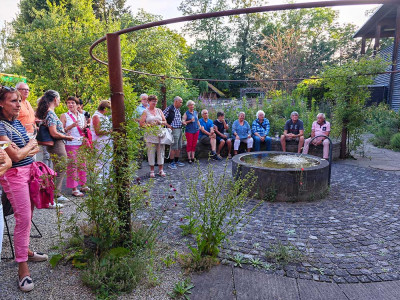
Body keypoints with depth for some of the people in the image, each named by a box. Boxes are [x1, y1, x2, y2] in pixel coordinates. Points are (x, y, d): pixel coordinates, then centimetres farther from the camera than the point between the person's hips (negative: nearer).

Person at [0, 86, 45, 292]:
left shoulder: (17, 122, 9)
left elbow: (35, 148, 13)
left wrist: (25, 149, -7)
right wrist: (30, 144, -3)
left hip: (29, 170, 8)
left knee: (28, 214, 16)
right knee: (23, 218, -7)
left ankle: (25, 250, 33)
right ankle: (22, 267, 3)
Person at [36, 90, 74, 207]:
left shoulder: (47, 112, 11)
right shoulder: (51, 114, -18)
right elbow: (54, 133, -24)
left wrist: (64, 134, 15)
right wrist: (67, 137, -10)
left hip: (56, 145, 10)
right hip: (57, 146, -10)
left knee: (60, 171, 20)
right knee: (60, 172, -1)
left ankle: (58, 194, 32)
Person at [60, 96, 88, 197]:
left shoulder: (82, 116, 13)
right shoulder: (64, 116, 0)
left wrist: (86, 126, -4)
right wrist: (71, 126, -18)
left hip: (82, 143, 5)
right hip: (70, 144, -5)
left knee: (82, 165, 10)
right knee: (72, 166, -4)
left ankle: (83, 185, 22)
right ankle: (74, 189, 2)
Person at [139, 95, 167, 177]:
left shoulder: (159, 110, 14)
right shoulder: (145, 111, 4)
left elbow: (165, 122, 14)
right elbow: (141, 123, -3)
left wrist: (160, 122, -7)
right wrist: (149, 125, -17)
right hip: (150, 135, -3)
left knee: (161, 151, 3)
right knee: (151, 152, -1)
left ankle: (161, 170, 12)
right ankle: (152, 171, 9)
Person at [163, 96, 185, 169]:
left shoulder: (178, 110, 14)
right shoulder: (169, 109, -12)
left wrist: (182, 122, 10)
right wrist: (168, 125, -15)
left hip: (180, 129, 9)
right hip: (174, 130, -8)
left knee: (179, 147, 13)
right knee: (174, 147, -6)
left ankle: (177, 161, 25)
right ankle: (171, 163, 4)